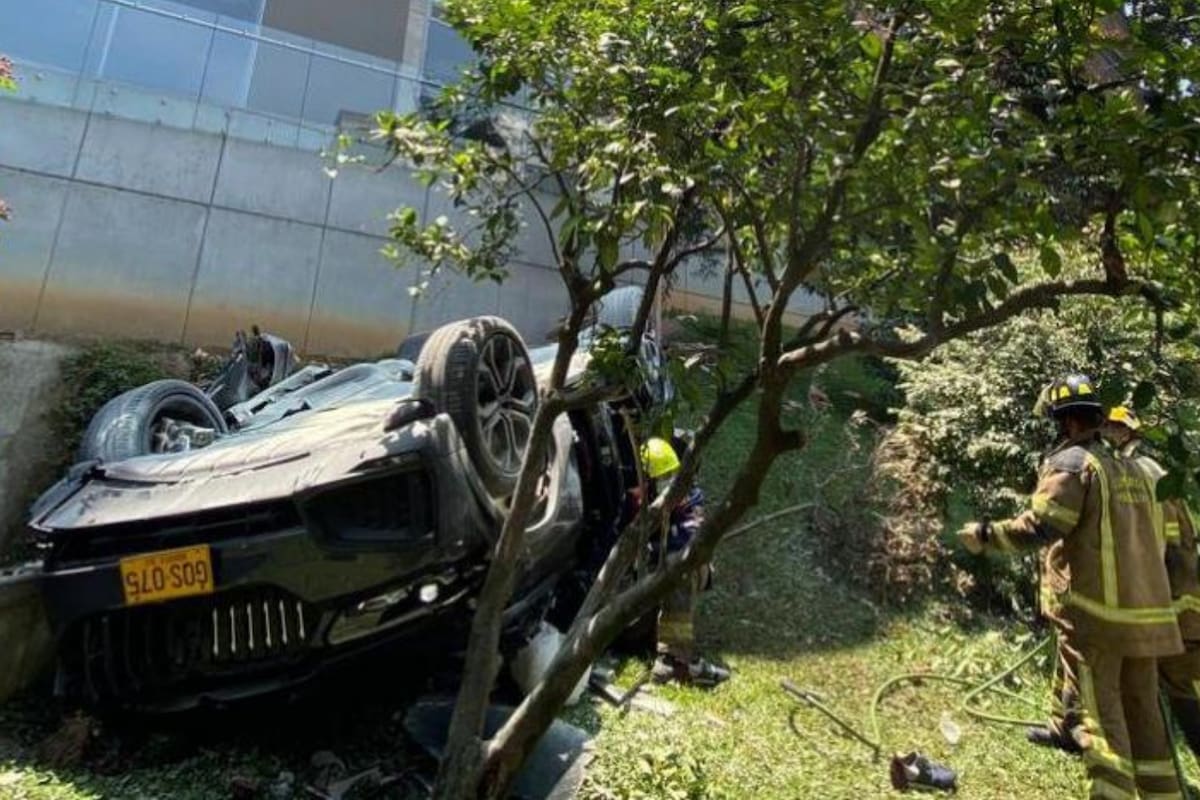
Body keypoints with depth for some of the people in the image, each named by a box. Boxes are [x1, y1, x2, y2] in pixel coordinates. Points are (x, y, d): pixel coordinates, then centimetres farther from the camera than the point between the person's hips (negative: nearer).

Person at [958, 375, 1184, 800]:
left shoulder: (1071, 462, -10)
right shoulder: (1135, 470, 14)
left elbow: (1041, 526, -20)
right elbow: (1155, 539, 18)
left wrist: (986, 534, -9)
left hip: (1098, 611, -7)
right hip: (1147, 609, 7)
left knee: (1102, 714, -1)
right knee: (1145, 711, 17)